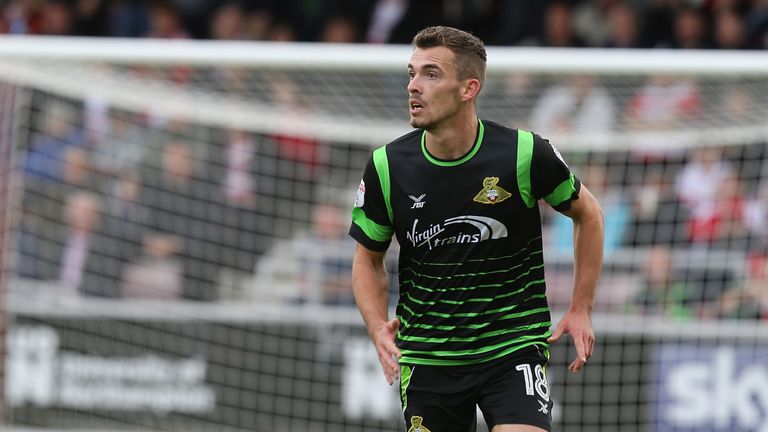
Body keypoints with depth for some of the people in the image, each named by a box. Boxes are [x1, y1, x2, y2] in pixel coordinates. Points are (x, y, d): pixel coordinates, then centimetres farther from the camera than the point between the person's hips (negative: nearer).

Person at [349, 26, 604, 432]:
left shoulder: (524, 153, -12)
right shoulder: (387, 166, -6)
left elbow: (587, 213, 7)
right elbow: (368, 258, 8)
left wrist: (580, 310, 4)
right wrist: (379, 328, -9)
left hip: (513, 347, -3)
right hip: (426, 357, 3)